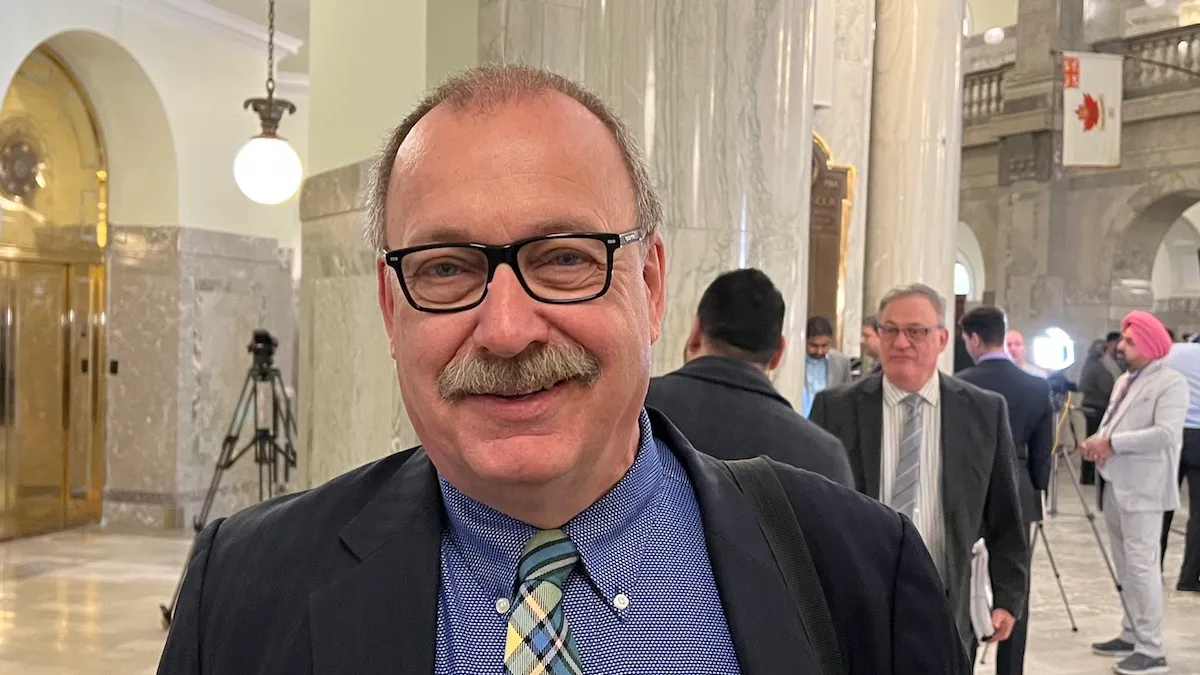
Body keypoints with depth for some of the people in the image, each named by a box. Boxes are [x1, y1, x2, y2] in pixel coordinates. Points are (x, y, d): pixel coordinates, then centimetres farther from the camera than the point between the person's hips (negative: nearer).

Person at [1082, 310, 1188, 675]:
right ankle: (1132, 635, 22)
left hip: (1143, 489, -9)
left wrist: (1111, 443, -17)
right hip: (1116, 485, 9)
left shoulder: (1170, 382, -9)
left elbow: (1167, 433, -20)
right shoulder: (1123, 381, 18)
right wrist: (1097, 442, -2)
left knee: (1141, 565, -11)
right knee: (1124, 567, 13)